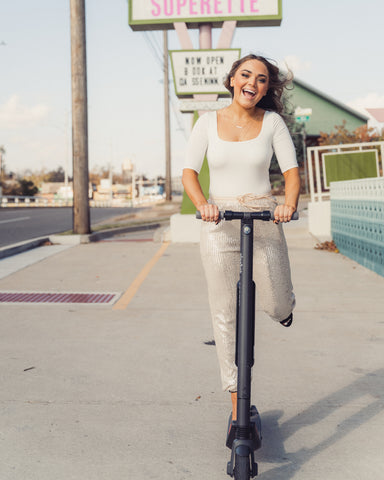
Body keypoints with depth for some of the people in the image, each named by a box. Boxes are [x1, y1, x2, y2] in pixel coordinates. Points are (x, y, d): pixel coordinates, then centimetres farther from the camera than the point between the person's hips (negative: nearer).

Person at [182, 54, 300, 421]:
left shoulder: (272, 121, 2)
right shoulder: (209, 122, 2)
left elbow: (291, 170, -3)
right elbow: (189, 172, -2)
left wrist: (289, 204, -24)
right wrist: (202, 204, -22)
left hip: (264, 219, 0)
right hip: (219, 223, 0)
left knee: (277, 308, 2)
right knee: (225, 315, 0)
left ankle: (282, 301, 43)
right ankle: (237, 398, 12)